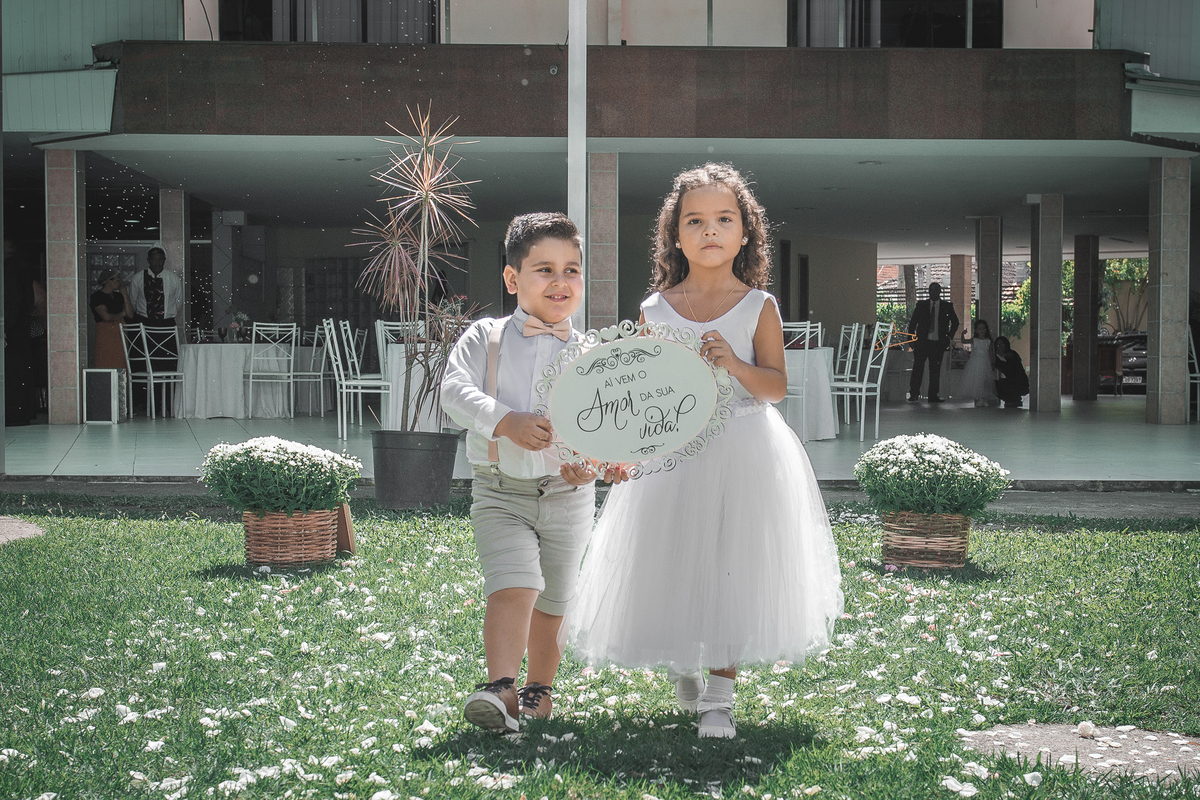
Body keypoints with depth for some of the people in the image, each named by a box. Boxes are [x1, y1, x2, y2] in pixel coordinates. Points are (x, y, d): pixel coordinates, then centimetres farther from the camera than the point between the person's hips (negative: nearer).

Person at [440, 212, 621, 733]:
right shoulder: (486, 338, 1)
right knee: (513, 586, -22)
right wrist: (506, 421, -27)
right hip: (500, 490, -2)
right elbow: (455, 390, -11)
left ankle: (539, 688, 33)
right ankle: (500, 689, -24)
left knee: (552, 603, 13)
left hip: (568, 495, 3)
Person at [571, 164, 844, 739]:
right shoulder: (655, 311, 3)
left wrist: (736, 365, -22)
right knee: (671, 568, 7)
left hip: (743, 453, -2)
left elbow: (777, 386, -4)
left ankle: (719, 694, 10)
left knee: (733, 568, -1)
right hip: (671, 451, 2)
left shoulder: (758, 307, -1)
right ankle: (682, 666, 35)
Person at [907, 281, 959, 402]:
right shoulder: (921, 305, 7)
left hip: (938, 343, 0)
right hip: (921, 342, 0)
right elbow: (913, 323, 11)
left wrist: (949, 337, 8)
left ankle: (933, 395, 6)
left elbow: (955, 322, 18)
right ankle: (914, 394, -1)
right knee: (918, 367, -5)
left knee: (935, 370, 2)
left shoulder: (947, 306, 7)